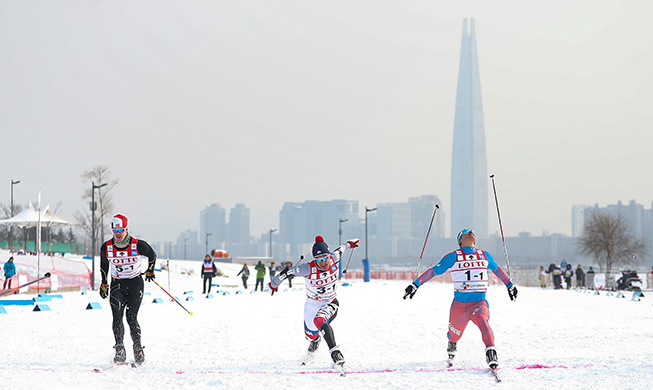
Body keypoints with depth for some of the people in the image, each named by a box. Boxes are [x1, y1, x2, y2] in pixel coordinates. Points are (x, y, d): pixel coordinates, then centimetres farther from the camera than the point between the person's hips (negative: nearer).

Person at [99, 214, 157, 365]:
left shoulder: (138, 245, -14)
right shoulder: (106, 248, -6)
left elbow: (152, 255, 7)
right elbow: (104, 265, 15)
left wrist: (150, 271, 20)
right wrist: (104, 283, 17)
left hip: (135, 284, -2)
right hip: (116, 284, 2)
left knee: (131, 318, -10)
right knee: (117, 317, -13)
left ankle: (138, 350, 3)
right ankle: (120, 351, -10)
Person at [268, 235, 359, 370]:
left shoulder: (334, 259, -20)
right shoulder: (309, 268, -28)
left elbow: (339, 250, 5)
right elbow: (288, 272, -15)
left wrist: (349, 244, 27)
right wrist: (274, 284, 1)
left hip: (331, 303, -1)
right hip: (312, 304, 1)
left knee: (320, 321, -33)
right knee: (311, 335, 16)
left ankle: (336, 353, -34)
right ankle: (315, 343, 56)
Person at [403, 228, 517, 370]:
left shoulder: (485, 256, 9)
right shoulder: (453, 257, -1)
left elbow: (496, 268, 28)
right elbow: (433, 271, 2)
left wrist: (509, 285, 36)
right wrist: (416, 284, -5)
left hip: (479, 303, 0)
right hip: (459, 304, 0)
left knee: (481, 320, -31)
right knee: (454, 335, 13)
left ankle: (491, 353, -35)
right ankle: (451, 351, 47)